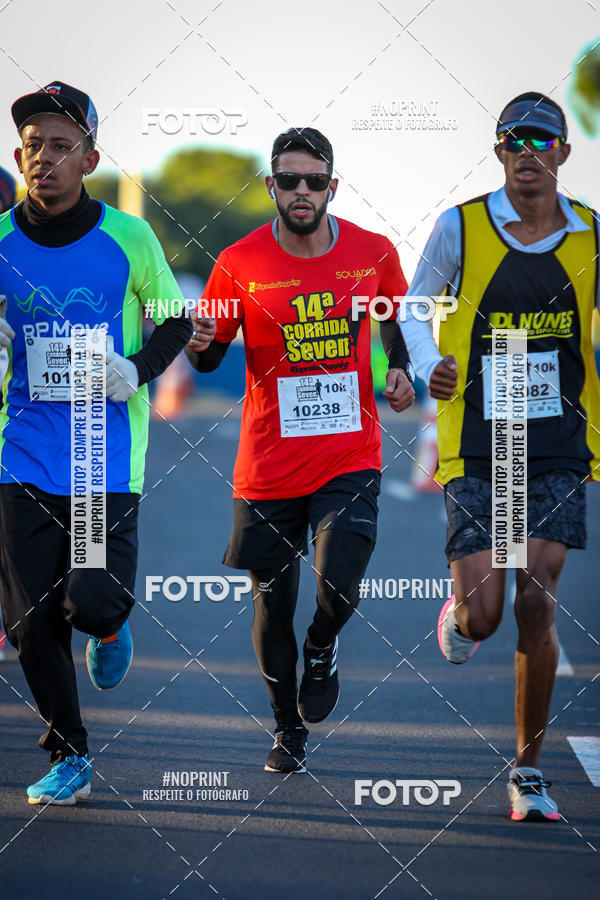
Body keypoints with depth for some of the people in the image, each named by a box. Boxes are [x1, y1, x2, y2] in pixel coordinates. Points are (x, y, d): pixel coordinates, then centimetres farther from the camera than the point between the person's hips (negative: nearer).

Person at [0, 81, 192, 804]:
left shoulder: (129, 238, -3)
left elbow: (176, 320, 9)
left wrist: (140, 370, -9)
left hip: (108, 452, -2)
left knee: (92, 603, -15)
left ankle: (109, 628, 24)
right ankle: (67, 757, 20)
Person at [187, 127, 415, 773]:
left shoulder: (374, 253, 0)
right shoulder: (239, 264, -5)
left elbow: (395, 320, 21)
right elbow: (208, 359, 4)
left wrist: (400, 371, 3)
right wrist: (200, 343, -18)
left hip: (350, 456, 0)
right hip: (268, 465, 0)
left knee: (338, 588, -18)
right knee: (271, 605, 7)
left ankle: (322, 651, 20)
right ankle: (287, 730, 31)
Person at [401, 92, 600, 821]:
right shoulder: (461, 228, -3)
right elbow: (414, 309, 7)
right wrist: (429, 366, -11)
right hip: (476, 449, -1)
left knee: (536, 605, -7)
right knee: (481, 615, -7)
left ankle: (528, 769, 8)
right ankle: (459, 611, 33)